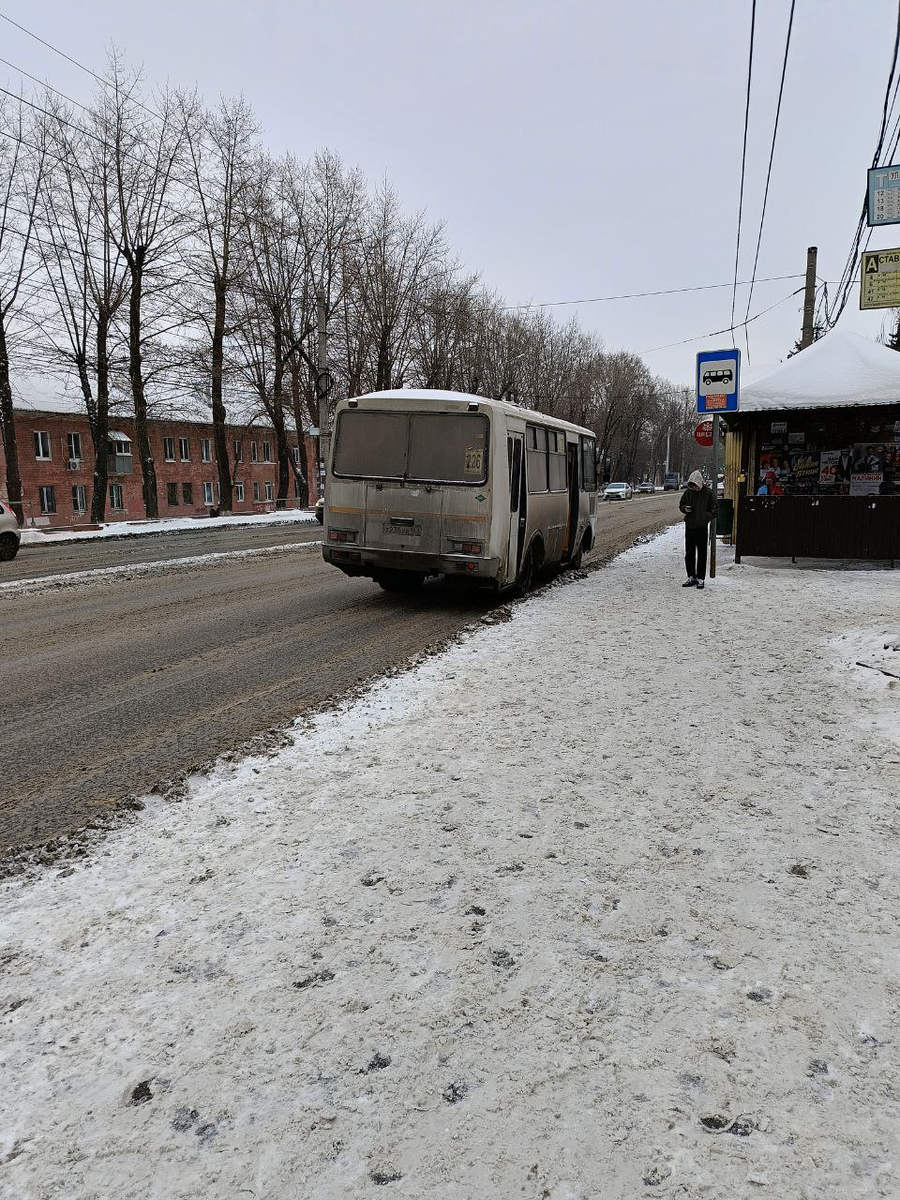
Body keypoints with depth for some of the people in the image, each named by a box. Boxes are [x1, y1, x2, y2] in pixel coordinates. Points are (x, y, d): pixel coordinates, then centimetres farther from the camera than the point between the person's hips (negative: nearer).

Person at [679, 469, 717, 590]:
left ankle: (701, 579, 6)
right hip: (689, 525, 4)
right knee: (689, 553, 9)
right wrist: (685, 508, -7)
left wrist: (707, 516, -15)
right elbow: (681, 505, 14)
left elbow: (714, 509, 0)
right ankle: (691, 577, 19)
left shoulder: (708, 492, -7)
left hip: (702, 526, -4)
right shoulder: (688, 492, 3)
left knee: (701, 554, 1)